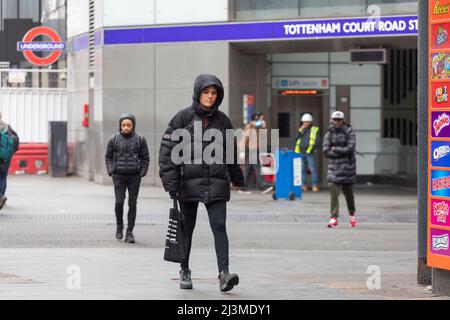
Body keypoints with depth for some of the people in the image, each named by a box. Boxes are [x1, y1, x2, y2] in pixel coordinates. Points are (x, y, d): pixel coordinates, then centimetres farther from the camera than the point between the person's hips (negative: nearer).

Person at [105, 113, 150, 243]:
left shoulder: (140, 140, 2)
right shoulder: (114, 139, 4)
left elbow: (145, 158, 9)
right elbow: (108, 156, 13)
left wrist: (142, 172, -1)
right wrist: (111, 170, 0)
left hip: (134, 176, 0)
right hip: (119, 175, 0)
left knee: (132, 204, 0)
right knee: (119, 202, -8)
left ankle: (129, 232, 6)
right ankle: (119, 227, 16)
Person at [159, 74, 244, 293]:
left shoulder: (222, 120, 9)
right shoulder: (183, 118, -1)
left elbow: (231, 152, 20)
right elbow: (168, 150, -4)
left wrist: (236, 178, 27)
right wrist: (170, 182, -11)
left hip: (216, 184, 1)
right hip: (188, 182, -1)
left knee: (219, 226, -11)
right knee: (187, 228, 8)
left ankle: (224, 274, -18)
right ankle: (185, 272, 22)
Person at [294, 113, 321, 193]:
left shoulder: (315, 130, 5)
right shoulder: (302, 130, 18)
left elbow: (318, 142, 0)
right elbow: (296, 139, 7)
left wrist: (313, 148, -13)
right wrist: (300, 130, -2)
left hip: (310, 153, -5)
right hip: (301, 152, 5)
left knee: (312, 169, -10)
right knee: (302, 169, 4)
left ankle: (315, 186, -12)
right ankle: (304, 186, 7)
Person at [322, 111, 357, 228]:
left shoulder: (349, 132, -3)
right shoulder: (329, 134, 4)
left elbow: (350, 149, -15)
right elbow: (326, 151, -5)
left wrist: (335, 149, -11)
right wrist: (342, 152, -13)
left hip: (347, 166, -1)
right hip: (334, 167, 1)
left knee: (348, 191, 10)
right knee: (334, 191, -11)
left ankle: (352, 214, 34)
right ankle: (334, 218, -12)